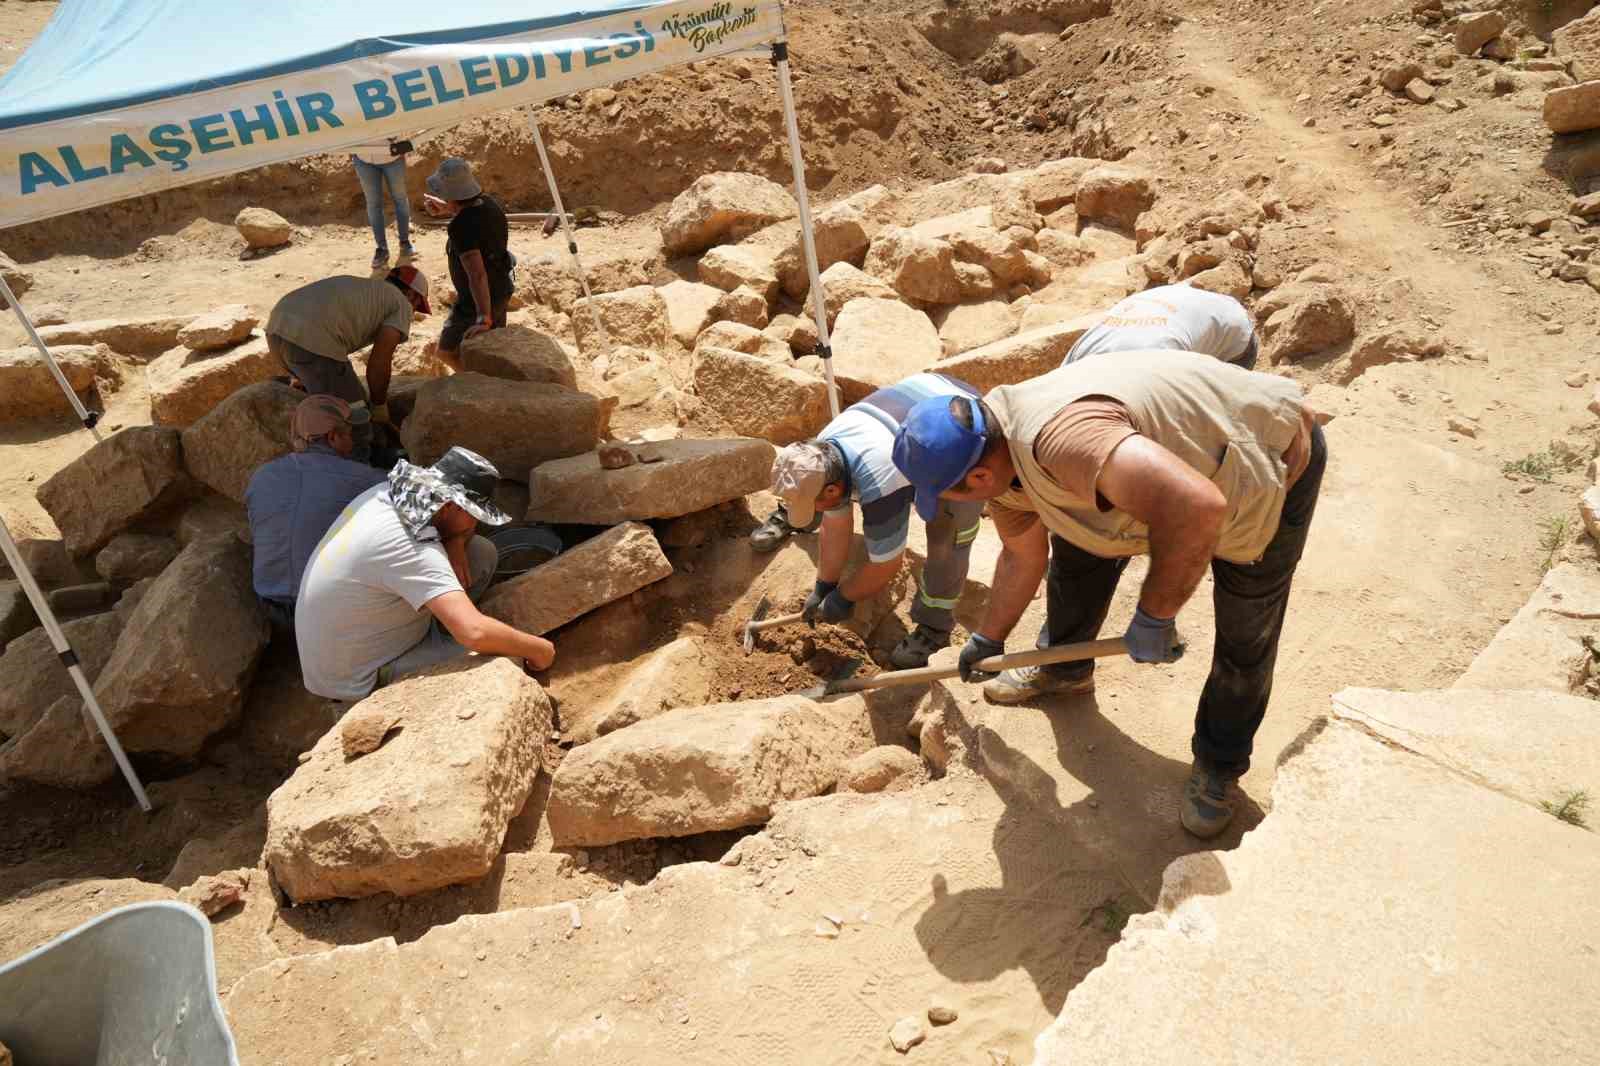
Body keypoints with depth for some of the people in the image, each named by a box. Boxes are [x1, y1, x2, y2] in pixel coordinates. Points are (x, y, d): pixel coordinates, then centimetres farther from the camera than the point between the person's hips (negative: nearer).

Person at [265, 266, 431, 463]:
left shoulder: (360, 286, 33)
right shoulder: (401, 304, 12)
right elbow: (379, 362, 2)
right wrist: (379, 406, 16)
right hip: (312, 338, -9)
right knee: (355, 427, -2)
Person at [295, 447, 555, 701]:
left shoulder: (388, 494, -9)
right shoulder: (410, 548, -34)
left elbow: (463, 528, 11)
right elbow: (475, 633, -42)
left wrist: (455, 545, -12)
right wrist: (537, 648, -26)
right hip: (360, 680, -8)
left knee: (483, 553, 0)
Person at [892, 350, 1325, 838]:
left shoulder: (1060, 438, -43)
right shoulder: (996, 453, -11)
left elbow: (1196, 507, -52)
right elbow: (1022, 555, 7)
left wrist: (1155, 617, -37)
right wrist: (988, 639, 19)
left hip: (1275, 457, -8)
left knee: (1246, 639, 1)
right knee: (1077, 547, 14)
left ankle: (1219, 765, 25)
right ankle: (1064, 667, 38)